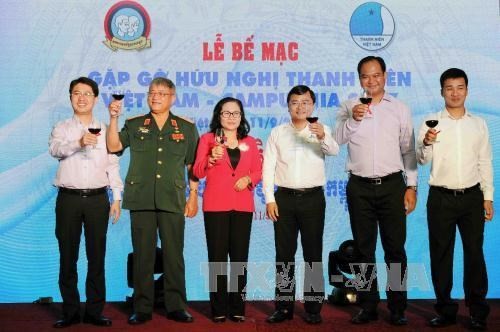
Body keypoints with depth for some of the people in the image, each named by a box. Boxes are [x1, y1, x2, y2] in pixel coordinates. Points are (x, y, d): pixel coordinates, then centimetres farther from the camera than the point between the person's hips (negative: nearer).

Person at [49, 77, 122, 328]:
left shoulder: (105, 130, 11)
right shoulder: (61, 128, 6)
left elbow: (113, 165, 10)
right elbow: (54, 149, -16)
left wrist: (117, 198, 3)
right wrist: (78, 143, -35)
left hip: (97, 198, 1)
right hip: (68, 198, -1)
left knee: (97, 257, 3)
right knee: (68, 257, 4)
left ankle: (94, 311, 12)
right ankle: (70, 312, 14)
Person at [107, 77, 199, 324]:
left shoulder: (186, 128, 9)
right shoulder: (134, 125, 11)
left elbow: (192, 166, 9)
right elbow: (113, 146, -3)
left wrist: (193, 197, 4)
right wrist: (113, 119, -14)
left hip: (173, 200, 0)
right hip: (141, 199, 1)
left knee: (174, 255, 3)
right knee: (143, 255, 5)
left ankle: (176, 306, 13)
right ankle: (142, 308, 14)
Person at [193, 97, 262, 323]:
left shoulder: (250, 142, 12)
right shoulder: (207, 139, 5)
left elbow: (258, 171, 11)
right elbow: (197, 172, -3)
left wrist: (248, 179, -9)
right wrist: (211, 159, -20)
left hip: (243, 206, 2)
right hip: (215, 206, -2)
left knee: (240, 257, 3)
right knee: (217, 257, 0)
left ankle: (237, 307, 12)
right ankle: (219, 308, 8)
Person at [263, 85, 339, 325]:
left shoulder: (321, 131, 3)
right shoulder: (277, 133, 7)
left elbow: (334, 150, -17)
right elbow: (268, 167, 4)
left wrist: (323, 137, -39)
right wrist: (269, 199, -4)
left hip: (313, 198, -1)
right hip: (284, 198, 2)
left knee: (313, 254, 4)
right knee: (284, 254, 6)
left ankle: (313, 308, 11)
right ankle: (283, 306, 14)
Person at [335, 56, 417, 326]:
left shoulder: (400, 109, 7)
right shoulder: (349, 107, 5)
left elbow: (408, 150, 8)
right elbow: (337, 140, -7)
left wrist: (411, 186, 3)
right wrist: (353, 120, -22)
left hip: (392, 185, 0)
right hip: (359, 187, 0)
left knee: (395, 248, 2)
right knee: (364, 249, 8)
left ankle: (397, 308, 11)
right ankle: (368, 306, 18)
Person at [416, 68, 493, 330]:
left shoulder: (478, 124, 8)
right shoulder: (432, 122, 1)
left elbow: (485, 162, 10)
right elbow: (422, 160, -6)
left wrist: (488, 197, 6)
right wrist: (426, 143, -27)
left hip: (472, 197, 1)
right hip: (441, 198, -1)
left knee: (474, 252, 5)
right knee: (440, 254, 5)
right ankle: (445, 310, 17)